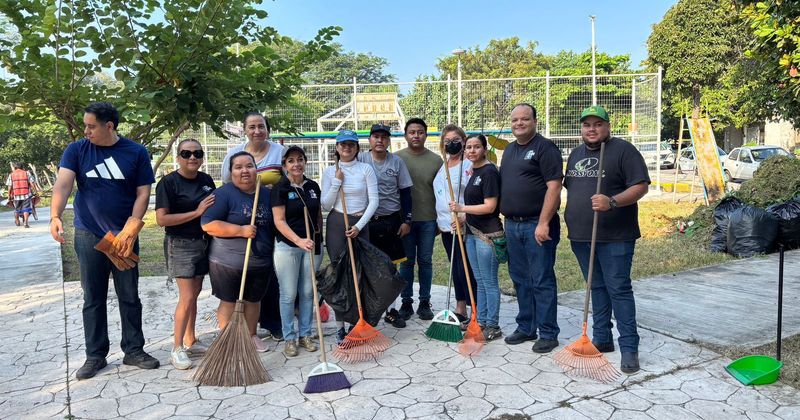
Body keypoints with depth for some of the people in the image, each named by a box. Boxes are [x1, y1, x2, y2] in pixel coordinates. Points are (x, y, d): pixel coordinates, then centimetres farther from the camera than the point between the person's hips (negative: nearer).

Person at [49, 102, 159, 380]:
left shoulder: (136, 153, -2)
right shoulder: (77, 150, -1)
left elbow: (143, 193, -4)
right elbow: (63, 183, -15)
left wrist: (131, 228, -15)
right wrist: (55, 216, -32)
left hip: (124, 236, 0)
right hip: (88, 236, 0)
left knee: (129, 297, 7)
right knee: (93, 299, 8)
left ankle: (134, 350, 20)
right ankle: (95, 355, 20)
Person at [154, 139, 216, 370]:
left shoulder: (206, 180, 6)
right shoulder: (168, 182, -12)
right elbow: (162, 219, -18)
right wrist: (197, 212, -21)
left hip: (203, 242, 6)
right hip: (180, 244, -6)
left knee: (194, 294, 14)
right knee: (187, 297, -8)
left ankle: (190, 340, 26)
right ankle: (177, 348, 4)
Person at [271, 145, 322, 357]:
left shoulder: (313, 186, 7)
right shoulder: (280, 188, -8)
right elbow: (279, 221, -14)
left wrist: (318, 238, 14)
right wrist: (298, 240, -24)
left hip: (312, 245, 4)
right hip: (287, 246, -4)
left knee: (308, 292, 10)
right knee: (288, 294, 3)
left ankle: (305, 334, 22)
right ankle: (289, 338, 15)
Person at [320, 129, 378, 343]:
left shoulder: (366, 169, 2)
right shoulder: (330, 171, 5)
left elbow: (374, 201, -3)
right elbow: (326, 205, 1)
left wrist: (359, 225, -10)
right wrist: (337, 182, -9)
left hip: (360, 224, 0)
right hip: (336, 224, 0)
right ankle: (340, 326, 6)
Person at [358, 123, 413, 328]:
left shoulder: (397, 162, 2)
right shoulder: (360, 160, -1)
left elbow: (405, 193, 4)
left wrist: (406, 220, -1)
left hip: (391, 221, 1)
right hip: (365, 221, -1)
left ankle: (390, 310, 18)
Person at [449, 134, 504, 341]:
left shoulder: (489, 171, -14)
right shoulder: (474, 171, 13)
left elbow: (489, 207, -18)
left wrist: (462, 208, -14)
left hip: (487, 234, -9)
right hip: (472, 232, 9)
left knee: (489, 282, 0)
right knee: (479, 281, 16)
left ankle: (493, 327, 10)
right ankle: (481, 321, 27)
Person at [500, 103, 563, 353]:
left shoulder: (545, 148, -7)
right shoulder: (509, 150, 17)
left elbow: (554, 187, -15)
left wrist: (543, 223, -21)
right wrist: (505, 220, 15)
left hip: (537, 226, -8)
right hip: (512, 225, 8)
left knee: (542, 281, -1)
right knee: (520, 279, 14)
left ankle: (548, 333, 9)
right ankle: (526, 328, 26)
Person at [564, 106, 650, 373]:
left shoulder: (623, 150, -6)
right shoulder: (576, 154, 16)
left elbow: (640, 186, -12)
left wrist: (612, 202, -27)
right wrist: (571, 219, 18)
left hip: (614, 236, -6)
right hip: (581, 236, 7)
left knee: (618, 289, -6)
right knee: (597, 288, 13)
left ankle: (629, 347, 2)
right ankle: (602, 339, 23)